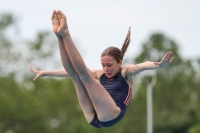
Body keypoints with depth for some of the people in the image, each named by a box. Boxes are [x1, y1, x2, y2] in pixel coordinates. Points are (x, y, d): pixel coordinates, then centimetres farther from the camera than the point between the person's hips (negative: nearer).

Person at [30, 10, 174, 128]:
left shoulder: (125, 72, 10)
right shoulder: (100, 74, 26)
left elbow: (142, 66, -13)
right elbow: (70, 71, 29)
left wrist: (159, 65, -35)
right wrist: (45, 73, 31)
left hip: (110, 116, -6)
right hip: (93, 118, 6)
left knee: (84, 74, -15)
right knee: (75, 74, -4)